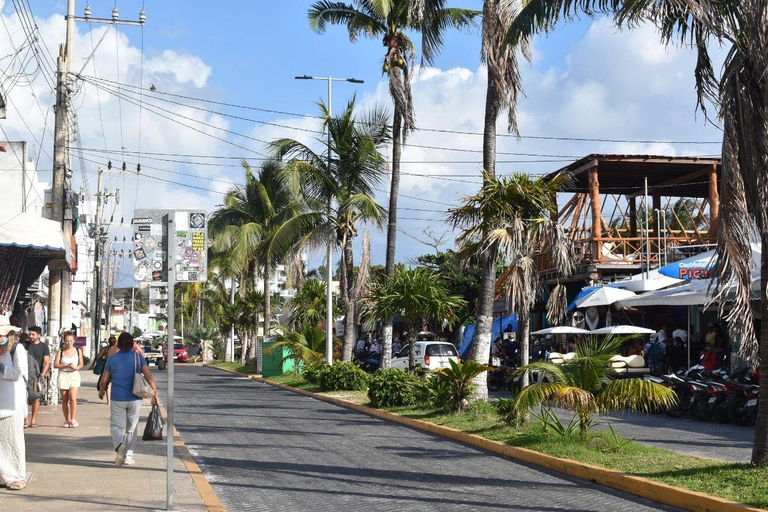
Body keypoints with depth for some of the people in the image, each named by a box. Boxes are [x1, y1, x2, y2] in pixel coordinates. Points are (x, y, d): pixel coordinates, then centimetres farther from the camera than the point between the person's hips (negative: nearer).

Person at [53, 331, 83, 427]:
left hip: (74, 375, 0)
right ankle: (67, 420, 13)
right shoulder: (60, 352, 3)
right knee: (64, 400, 4)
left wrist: (76, 367, -9)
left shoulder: (78, 351, 6)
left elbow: (81, 363, 13)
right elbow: (55, 365, -2)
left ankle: (73, 419, -5)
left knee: (73, 398, -15)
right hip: (63, 375, 0)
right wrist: (66, 366, -14)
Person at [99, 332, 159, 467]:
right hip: (135, 399, 1)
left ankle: (119, 445, -25)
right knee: (131, 427, 15)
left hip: (117, 399, -1)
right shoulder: (138, 357, -2)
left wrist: (101, 392, 23)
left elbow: (104, 381, 5)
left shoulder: (112, 359, 0)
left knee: (116, 425, 5)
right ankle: (128, 455, 16)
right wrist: (155, 393, -6)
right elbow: (148, 376, -11)